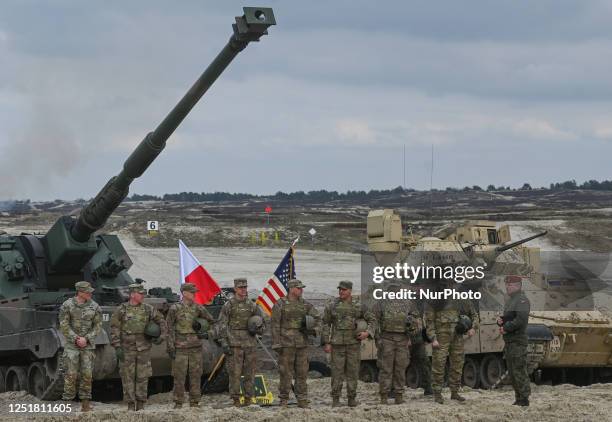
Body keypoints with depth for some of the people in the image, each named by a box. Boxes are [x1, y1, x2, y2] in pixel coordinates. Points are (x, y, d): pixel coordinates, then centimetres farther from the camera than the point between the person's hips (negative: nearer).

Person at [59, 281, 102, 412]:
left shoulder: (94, 307, 2)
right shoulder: (67, 305, -3)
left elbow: (98, 326, 2)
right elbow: (64, 326, -5)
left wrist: (86, 339, -10)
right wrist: (76, 339, -13)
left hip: (88, 345, 2)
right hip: (71, 345, -2)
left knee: (87, 374, -2)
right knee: (71, 374, -6)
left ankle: (85, 403, 4)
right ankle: (67, 401, -1)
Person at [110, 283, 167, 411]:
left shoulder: (148, 309, 6)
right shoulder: (121, 310, -2)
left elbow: (162, 322, 16)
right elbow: (114, 329, -3)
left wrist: (161, 336, 4)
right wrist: (117, 347, -10)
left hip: (144, 349, 2)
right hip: (127, 350, -2)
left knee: (142, 377, 3)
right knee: (128, 377, 0)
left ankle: (141, 404, 10)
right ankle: (130, 404, 5)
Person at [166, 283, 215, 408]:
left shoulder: (198, 308, 6)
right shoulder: (175, 309, -3)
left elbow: (211, 321, 16)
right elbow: (169, 329, -3)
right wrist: (170, 347, -7)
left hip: (196, 347, 3)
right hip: (180, 347, -3)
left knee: (196, 375, 4)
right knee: (179, 376, -2)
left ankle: (195, 402, 11)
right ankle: (178, 403, 5)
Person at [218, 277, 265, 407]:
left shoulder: (252, 305, 8)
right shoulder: (228, 305, 0)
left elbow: (261, 322, 16)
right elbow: (222, 326, -3)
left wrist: (257, 329, -8)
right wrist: (224, 343, -11)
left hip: (250, 343, 3)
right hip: (234, 344, -3)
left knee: (250, 372, 3)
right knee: (235, 373, -4)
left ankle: (248, 399, 10)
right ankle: (236, 400, 0)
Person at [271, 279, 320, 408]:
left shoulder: (305, 304, 11)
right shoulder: (280, 304, -2)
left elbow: (317, 317, 12)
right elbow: (275, 325, -5)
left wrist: (309, 328, -7)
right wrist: (276, 343, -11)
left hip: (302, 343, 4)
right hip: (286, 343, -4)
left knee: (302, 372, 4)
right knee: (286, 373, -2)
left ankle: (302, 401, 9)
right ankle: (284, 399, 6)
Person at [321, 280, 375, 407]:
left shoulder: (358, 305, 4)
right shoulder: (332, 305, 2)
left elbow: (371, 319, 12)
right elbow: (325, 325, 3)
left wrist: (368, 332, -6)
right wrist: (326, 343, -3)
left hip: (354, 344, 1)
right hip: (337, 343, -1)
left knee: (352, 372, 3)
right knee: (337, 372, -3)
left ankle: (352, 398, 10)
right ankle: (335, 399, 3)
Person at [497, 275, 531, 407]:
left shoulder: (522, 300, -11)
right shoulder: (509, 301, 20)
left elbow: (520, 320, -22)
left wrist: (506, 328, -16)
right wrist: (500, 321, 6)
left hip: (518, 340, -10)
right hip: (508, 341, 10)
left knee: (519, 370, -9)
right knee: (512, 372, 11)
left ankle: (524, 398, -7)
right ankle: (518, 398, 16)